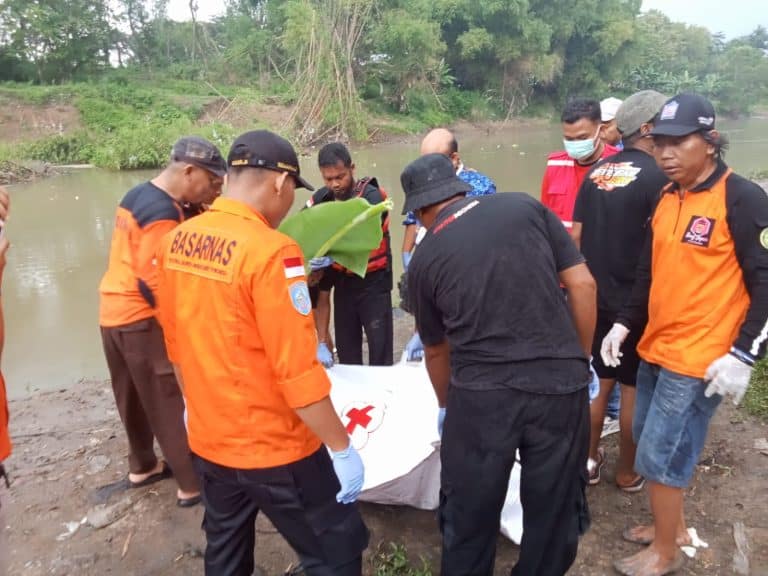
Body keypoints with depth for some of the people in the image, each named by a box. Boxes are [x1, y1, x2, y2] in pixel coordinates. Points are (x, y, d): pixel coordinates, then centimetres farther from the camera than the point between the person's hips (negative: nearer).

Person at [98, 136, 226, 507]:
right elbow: (154, 282, -23)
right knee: (172, 403, -1)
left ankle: (142, 467, 35)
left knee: (135, 398, 20)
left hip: (113, 311, 9)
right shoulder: (163, 213, -21)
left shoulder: (137, 195, 8)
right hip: (140, 318, -9)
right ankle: (193, 484, 9)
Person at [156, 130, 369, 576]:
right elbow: (297, 372, -24)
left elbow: (176, 343, 10)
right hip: (272, 448, -8)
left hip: (208, 440, 8)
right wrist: (341, 447, -13)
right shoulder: (271, 251, -24)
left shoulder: (178, 241, -1)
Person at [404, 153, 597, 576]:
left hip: (481, 394, -1)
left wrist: (446, 407, 35)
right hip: (560, 384, 2)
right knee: (553, 509, 20)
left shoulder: (424, 258, 7)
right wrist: (581, 362, 14)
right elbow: (582, 285, 3)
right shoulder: (526, 207, 6)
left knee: (468, 514, 19)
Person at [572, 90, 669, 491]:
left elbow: (576, 236, 7)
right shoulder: (656, 176, -15)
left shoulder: (596, 173, 5)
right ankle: (628, 473, 24)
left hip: (594, 298, 6)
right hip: (635, 302, -6)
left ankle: (589, 459, 30)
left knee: (598, 381, 19)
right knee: (633, 389, 10)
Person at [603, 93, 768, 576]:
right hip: (655, 348, 7)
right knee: (652, 444, 17)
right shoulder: (667, 198, 9)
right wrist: (624, 324, 10)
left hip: (699, 358, -7)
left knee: (660, 454, 1)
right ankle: (672, 526, 39)